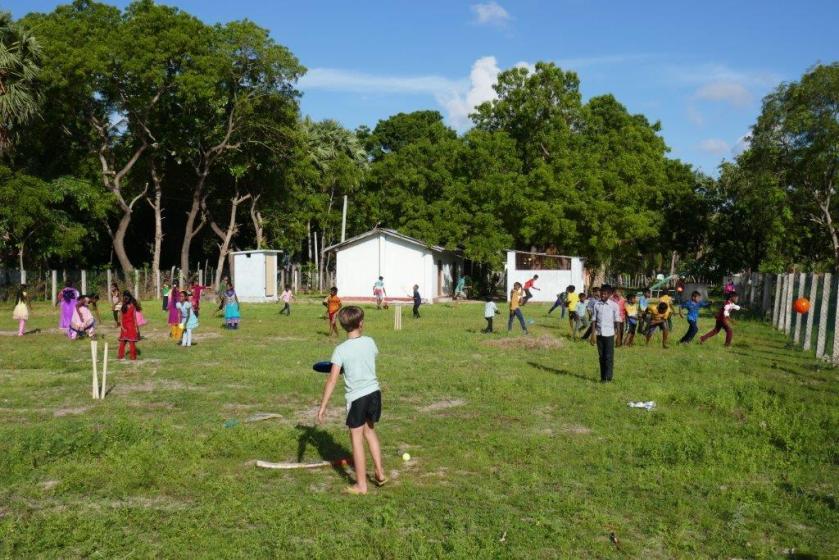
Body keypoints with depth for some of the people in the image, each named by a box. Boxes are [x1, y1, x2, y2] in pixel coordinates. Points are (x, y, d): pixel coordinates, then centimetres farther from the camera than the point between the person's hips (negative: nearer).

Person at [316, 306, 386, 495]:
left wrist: (322, 406, -11)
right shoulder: (370, 342, -2)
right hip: (374, 392, 5)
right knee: (369, 430, 25)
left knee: (356, 438, 7)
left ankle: (361, 485, 16)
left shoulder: (341, 350, -13)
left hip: (356, 397, -5)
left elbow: (332, 380, -16)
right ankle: (379, 473, 30)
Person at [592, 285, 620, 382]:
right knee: (601, 356, 9)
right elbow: (594, 320, 6)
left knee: (609, 357, 0)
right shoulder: (597, 305, 4)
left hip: (609, 334, -3)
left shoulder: (614, 305, -4)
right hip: (599, 334, 3)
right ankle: (602, 377, 17)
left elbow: (617, 320, -1)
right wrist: (593, 333, 1)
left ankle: (608, 378, 6)